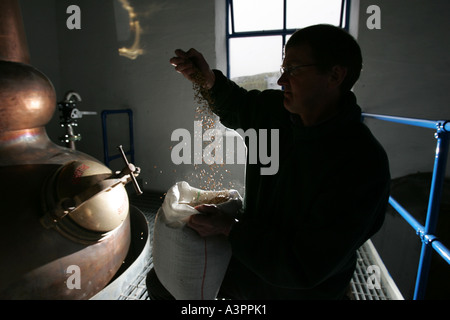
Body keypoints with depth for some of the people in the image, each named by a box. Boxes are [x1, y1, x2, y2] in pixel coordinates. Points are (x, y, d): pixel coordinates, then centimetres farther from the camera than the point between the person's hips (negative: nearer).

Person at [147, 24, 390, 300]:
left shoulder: (362, 165, -30)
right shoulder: (276, 109, -11)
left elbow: (304, 268, -27)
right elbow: (238, 107, 10)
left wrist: (228, 228, -24)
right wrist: (209, 80, -10)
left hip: (297, 290, -5)